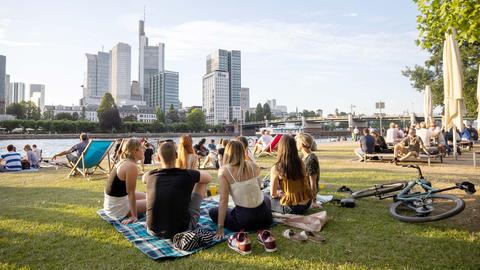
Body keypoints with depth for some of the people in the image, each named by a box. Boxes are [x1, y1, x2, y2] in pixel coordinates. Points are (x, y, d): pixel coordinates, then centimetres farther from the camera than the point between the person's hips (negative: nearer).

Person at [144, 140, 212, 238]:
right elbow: (208, 177, 7)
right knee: (202, 182, 11)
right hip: (182, 230, -2)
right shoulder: (187, 175, -14)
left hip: (154, 231, 3)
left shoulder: (150, 176, -6)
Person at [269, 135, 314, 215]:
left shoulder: (276, 168, -17)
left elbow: (273, 194, -10)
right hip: (307, 204, 6)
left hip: (291, 208, -5)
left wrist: (279, 194, 12)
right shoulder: (301, 163, -4)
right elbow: (299, 185, 9)